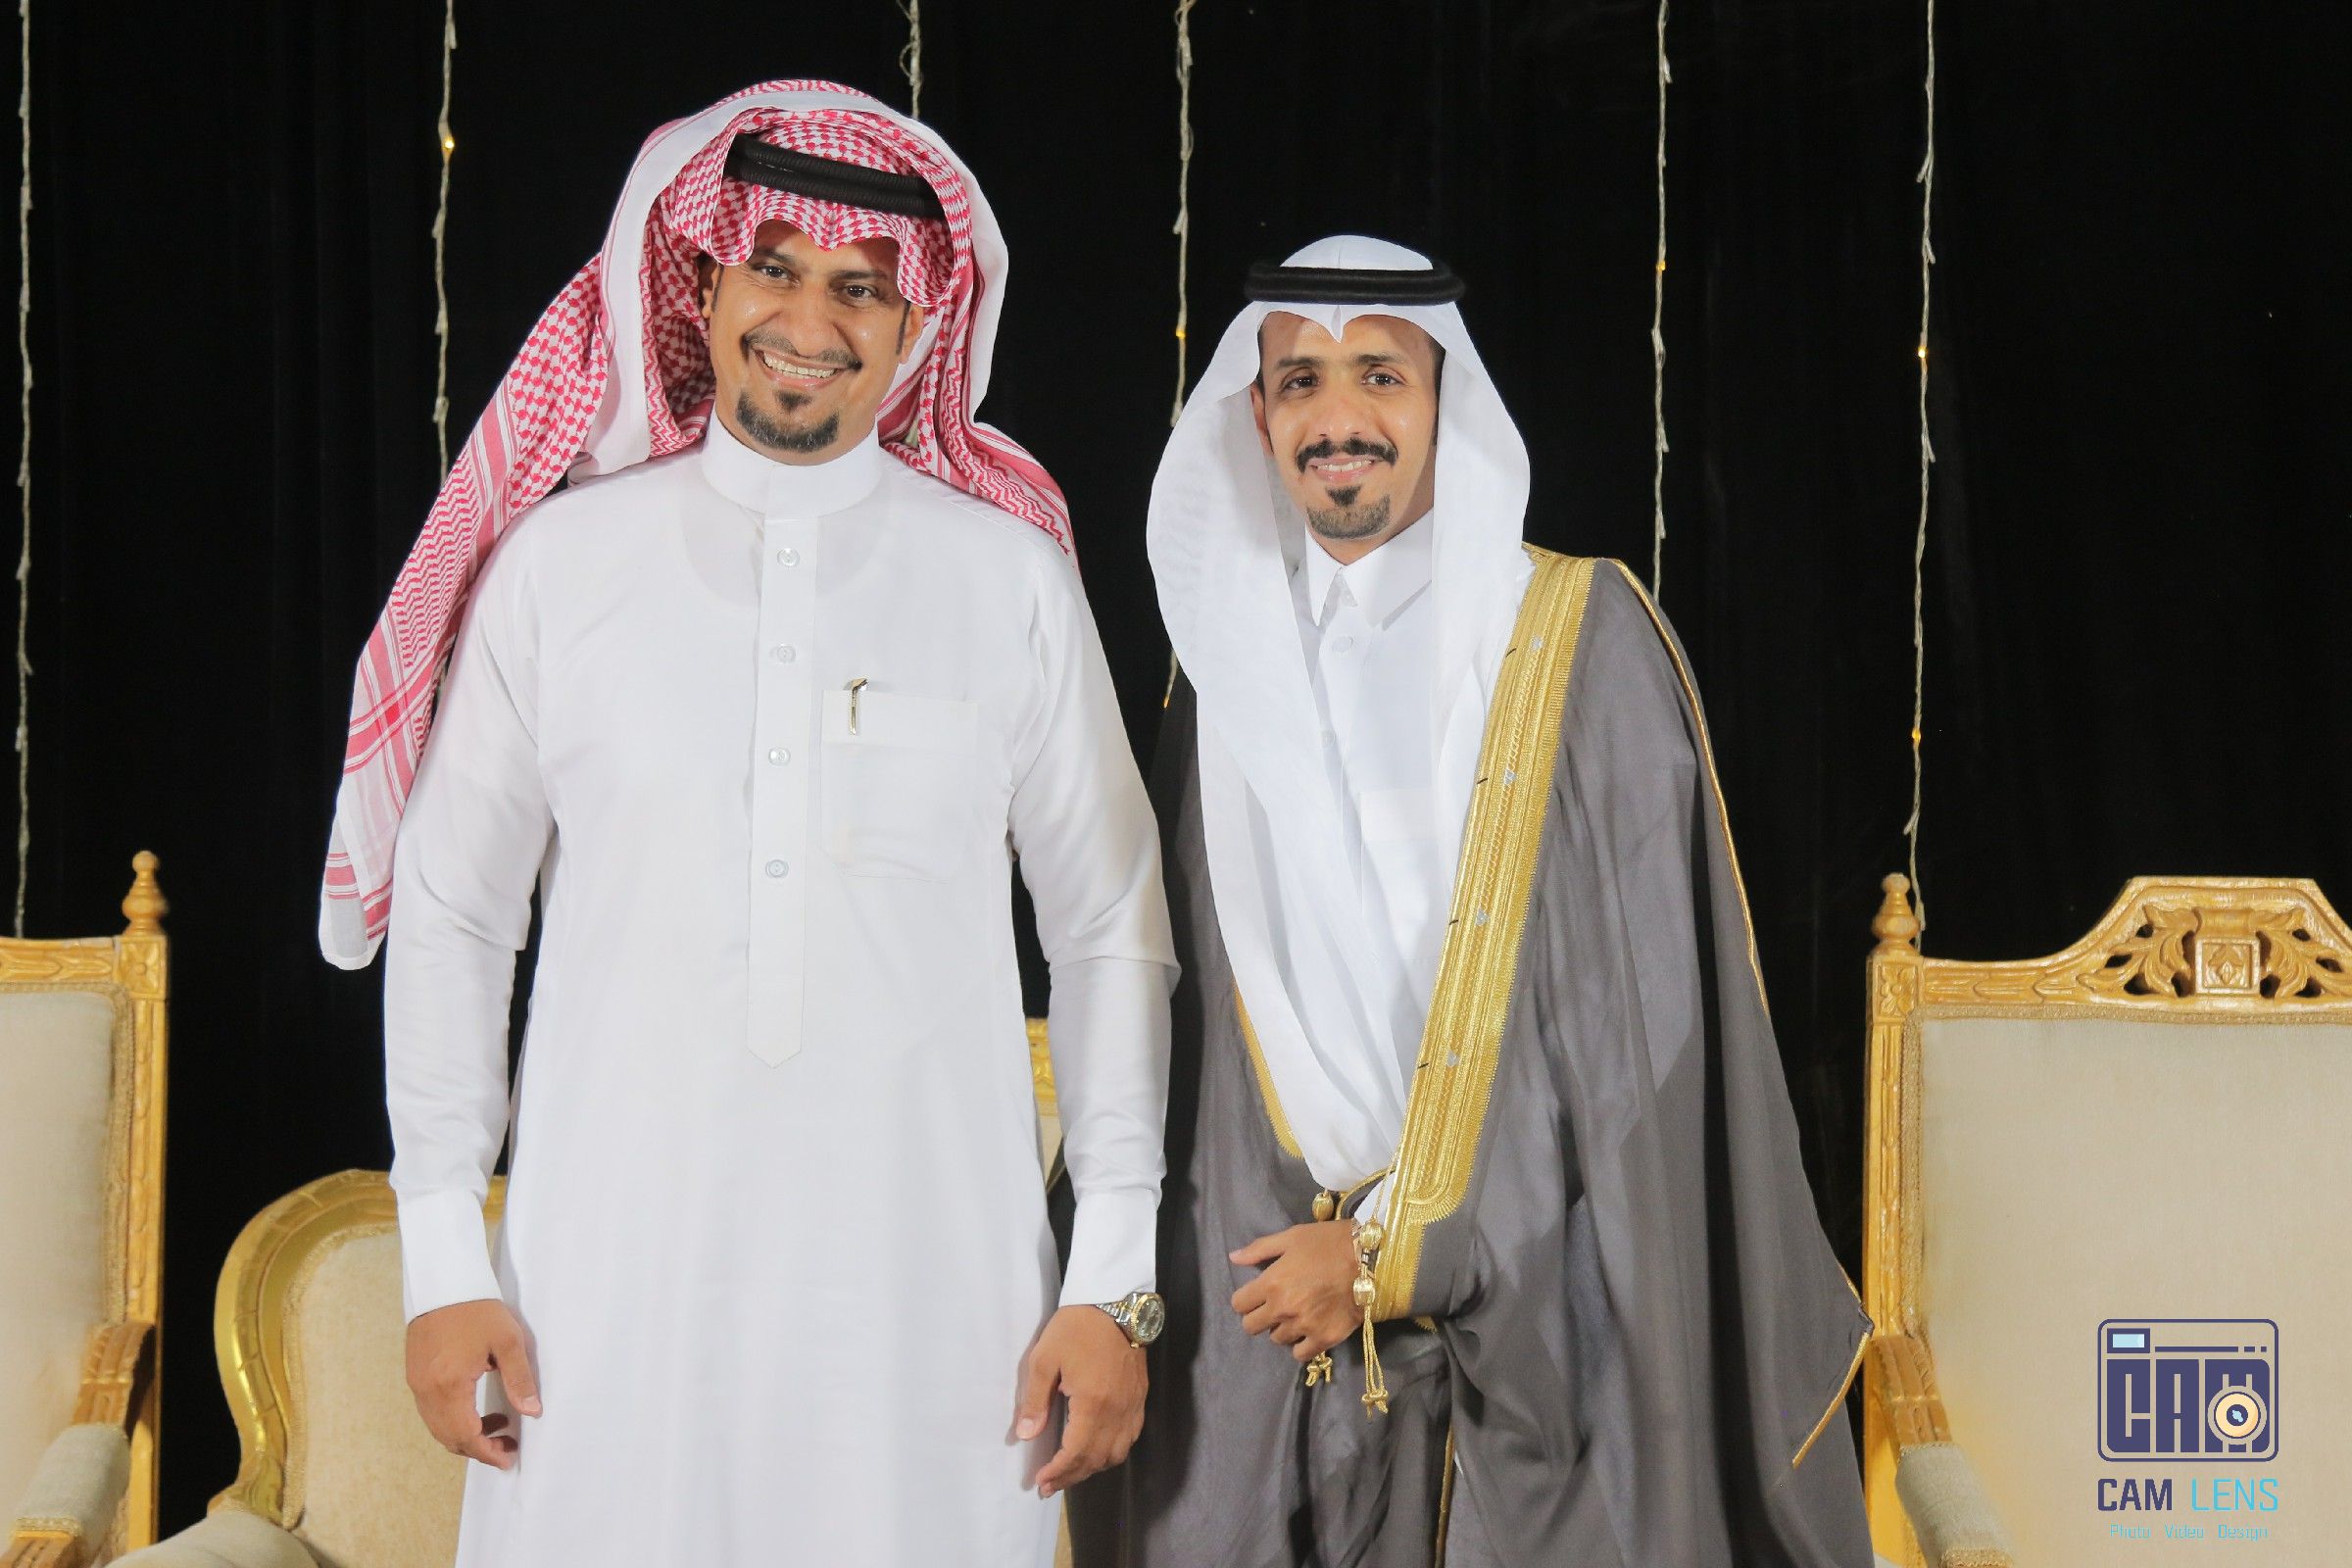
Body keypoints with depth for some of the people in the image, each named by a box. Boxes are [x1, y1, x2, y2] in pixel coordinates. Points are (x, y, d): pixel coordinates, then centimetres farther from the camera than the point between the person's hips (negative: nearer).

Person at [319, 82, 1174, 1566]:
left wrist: (1114, 1281, 3)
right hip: (615, 1269, 0)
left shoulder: (1009, 576, 3)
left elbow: (1113, 932, 6)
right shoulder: (561, 558, 3)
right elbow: (449, 921, 7)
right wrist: (444, 1261, 4)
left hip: (926, 1274, 0)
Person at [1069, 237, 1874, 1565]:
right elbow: (1198, 1007, 11)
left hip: (1523, 1304, -3)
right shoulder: (1233, 661, 9)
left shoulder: (1577, 641, -5)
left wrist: (1397, 1254, -10)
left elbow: (1634, 1020, -8)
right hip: (1267, 1305, 3)